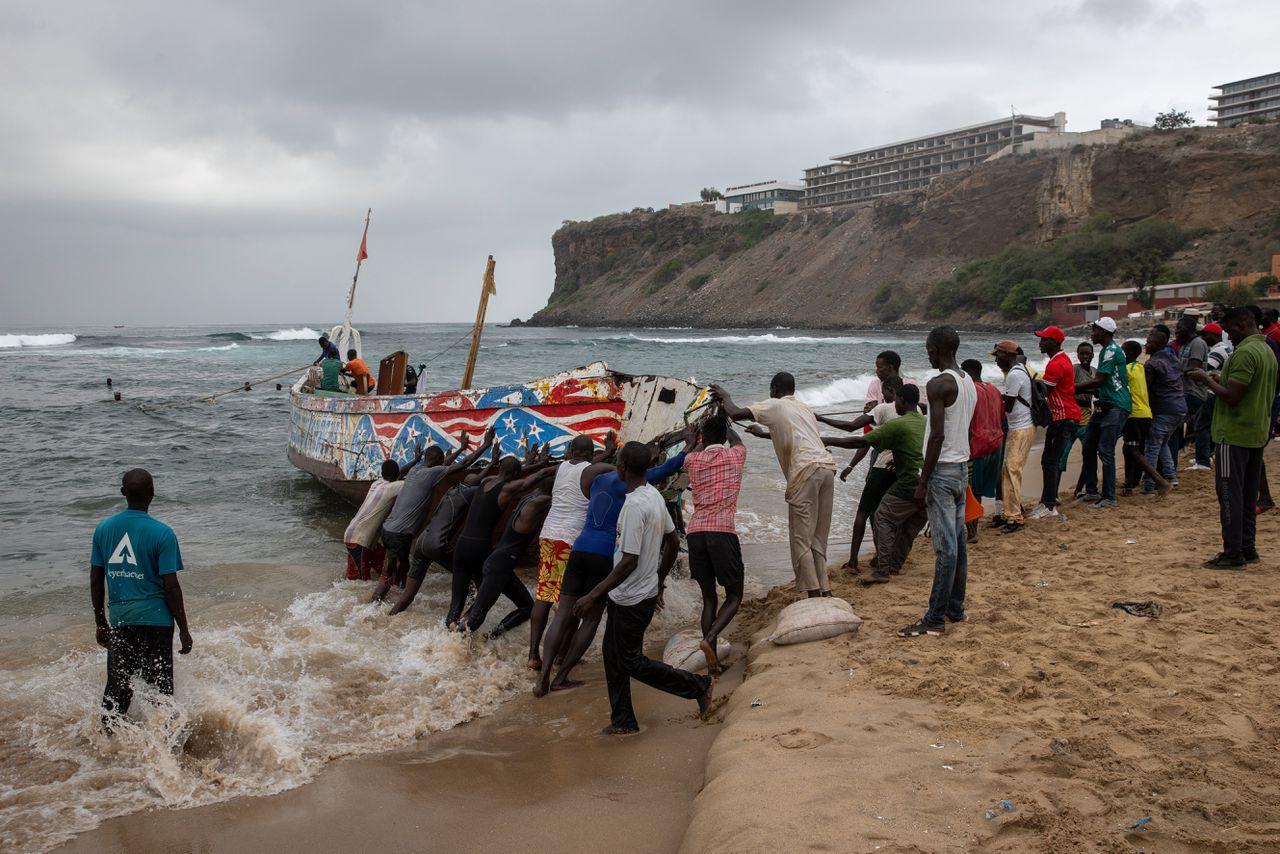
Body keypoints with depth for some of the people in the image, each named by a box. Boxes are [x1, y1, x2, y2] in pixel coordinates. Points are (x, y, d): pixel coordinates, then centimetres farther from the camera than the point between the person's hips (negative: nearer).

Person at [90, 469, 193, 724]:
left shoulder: (103, 528, 2)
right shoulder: (162, 533, -12)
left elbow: (96, 581, 6)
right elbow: (171, 586, -12)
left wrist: (101, 623, 17)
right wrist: (184, 629, -4)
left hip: (119, 619, 4)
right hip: (155, 618, -4)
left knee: (117, 686, 15)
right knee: (159, 687, 7)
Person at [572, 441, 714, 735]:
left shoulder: (634, 505, -25)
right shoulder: (654, 495, 3)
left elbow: (629, 562, -27)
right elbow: (673, 543, 12)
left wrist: (593, 595, -23)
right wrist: (659, 581, 23)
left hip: (631, 598, -9)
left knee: (632, 662, 4)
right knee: (614, 655, 16)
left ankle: (700, 686, 10)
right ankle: (623, 721, 23)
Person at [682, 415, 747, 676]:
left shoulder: (692, 460, 12)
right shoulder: (735, 455, 8)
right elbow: (736, 439, 34)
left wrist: (707, 433, 56)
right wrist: (724, 425, 54)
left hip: (695, 533, 3)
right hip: (723, 532, -3)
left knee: (709, 599, 13)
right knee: (734, 597, 9)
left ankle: (712, 660, 6)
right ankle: (710, 639, -16)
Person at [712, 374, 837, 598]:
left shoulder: (774, 406, 8)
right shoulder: (804, 408, 30)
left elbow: (735, 414, 0)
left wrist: (725, 397, 20)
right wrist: (764, 434, 58)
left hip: (806, 470, -7)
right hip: (827, 467, 7)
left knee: (801, 540, -3)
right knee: (818, 539, 12)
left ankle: (814, 595, -8)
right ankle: (824, 590, 9)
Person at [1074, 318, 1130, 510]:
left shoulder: (1111, 351, -15)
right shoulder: (1107, 351, 17)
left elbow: (1098, 381, -19)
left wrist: (1075, 387, -8)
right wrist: (1079, 389, 11)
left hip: (1116, 407, -10)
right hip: (1105, 406, 10)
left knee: (1105, 451, -9)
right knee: (1088, 447, 11)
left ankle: (1109, 498, -3)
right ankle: (1091, 492, 19)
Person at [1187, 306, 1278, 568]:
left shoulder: (1244, 353, -18)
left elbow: (1232, 396, -22)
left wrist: (1206, 379, -9)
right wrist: (1218, 380, 15)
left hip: (1234, 434, -9)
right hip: (1257, 433, 9)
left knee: (1230, 495, -5)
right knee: (1248, 496, 14)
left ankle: (1233, 554, -3)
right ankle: (1248, 549, 19)